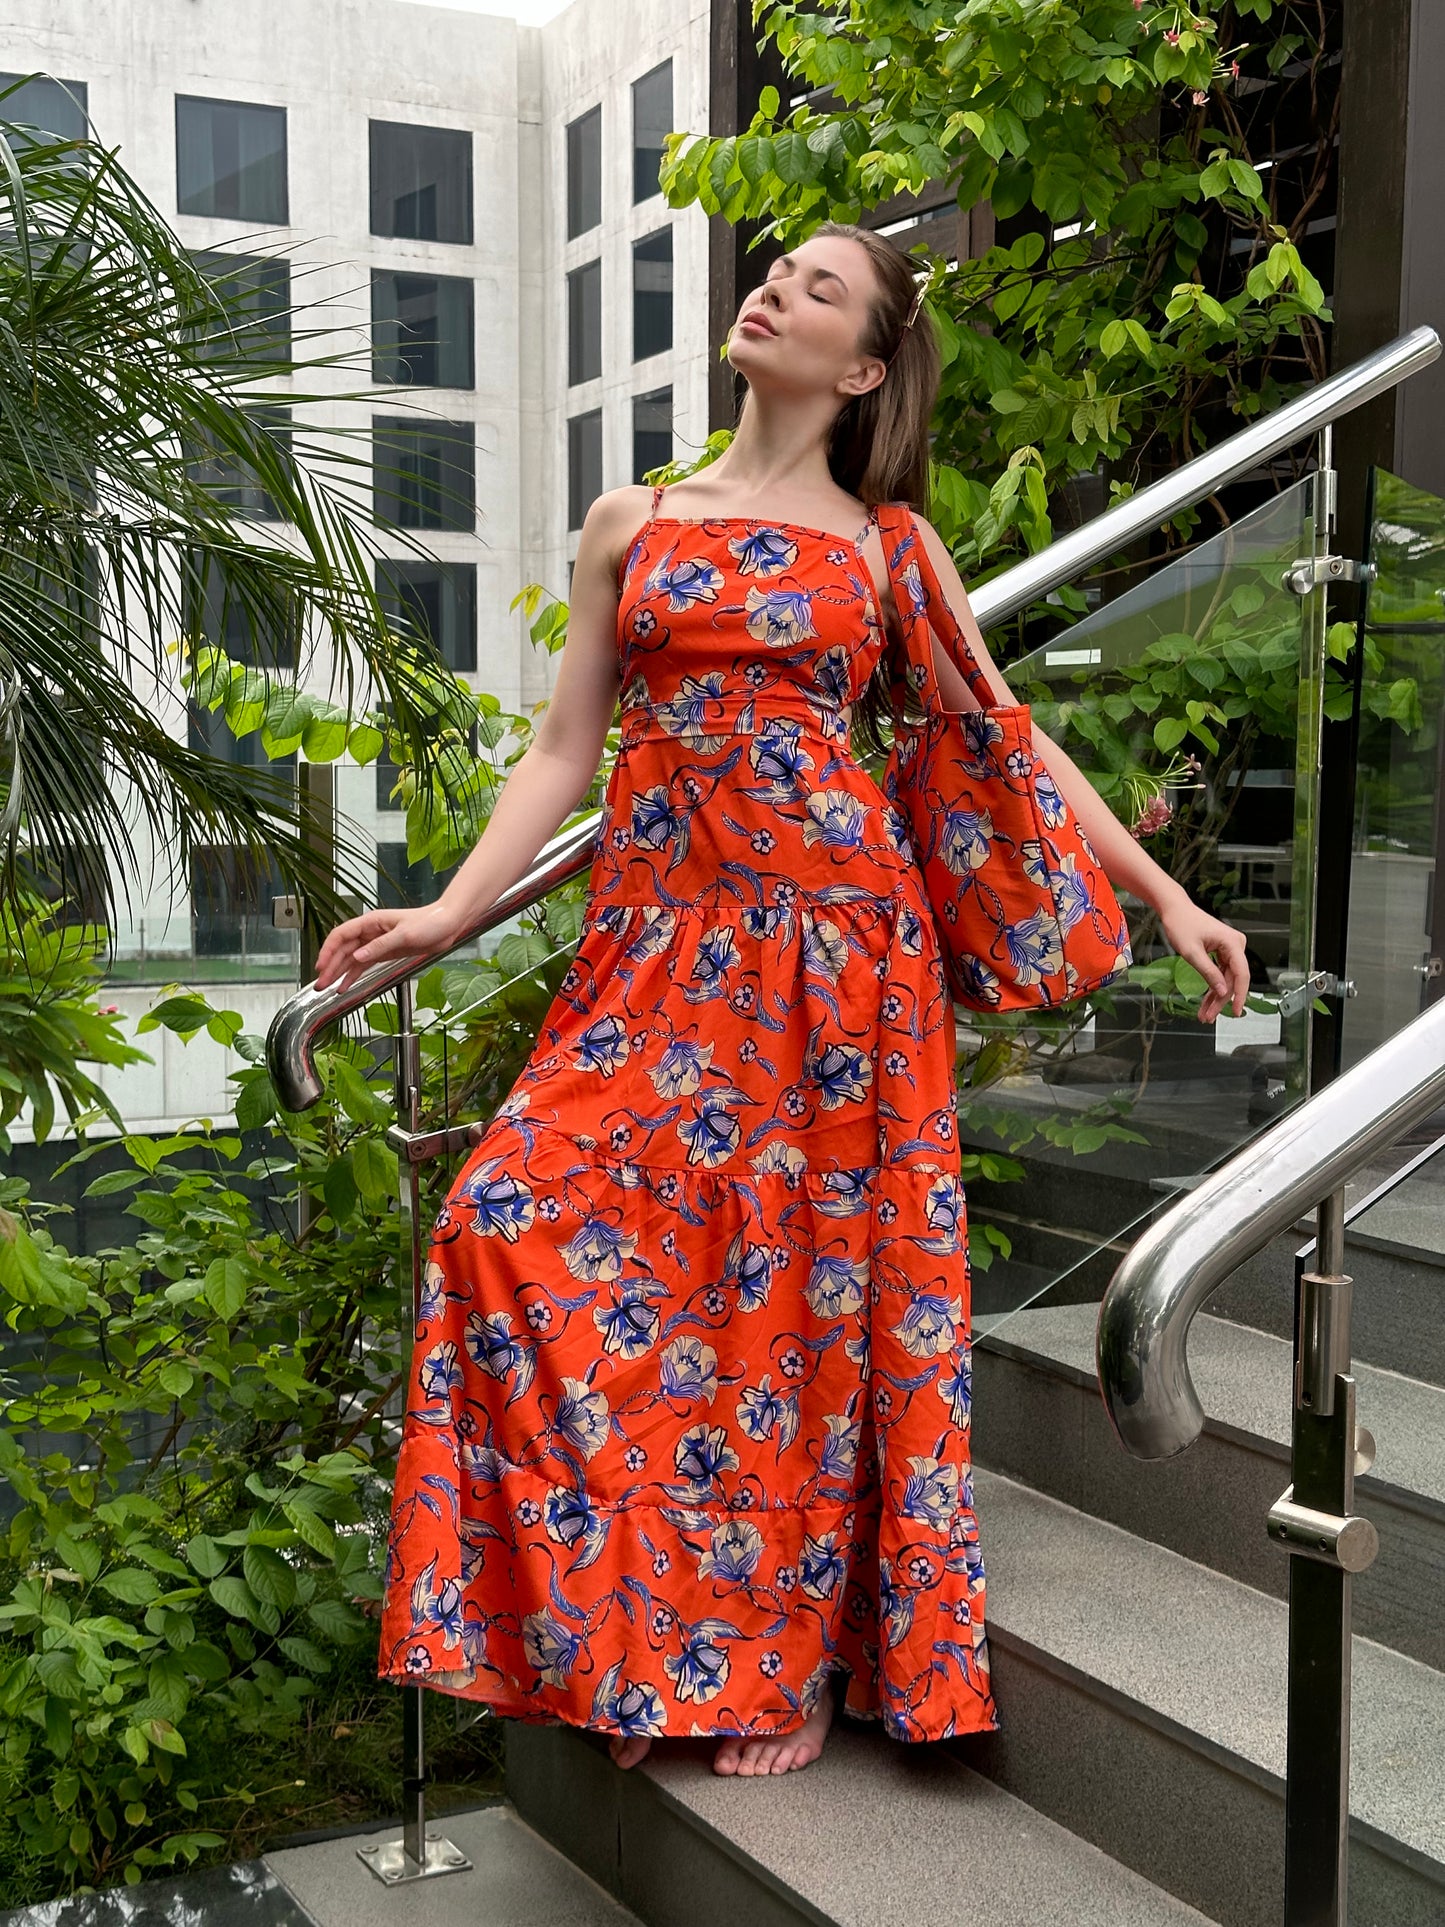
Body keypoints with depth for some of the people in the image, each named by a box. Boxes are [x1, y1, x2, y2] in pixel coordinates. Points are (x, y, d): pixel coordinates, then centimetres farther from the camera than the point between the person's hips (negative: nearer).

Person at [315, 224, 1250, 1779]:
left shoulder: (888, 546, 9)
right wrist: (448, 912, 0)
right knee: (529, 1228, -10)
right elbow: (564, 749, 10)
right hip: (656, 933, 2)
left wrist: (1164, 896, 8)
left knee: (804, 1283, -1)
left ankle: (794, 1661, 15)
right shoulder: (632, 521, 13)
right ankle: (639, 1641, 7)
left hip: (830, 935, -2)